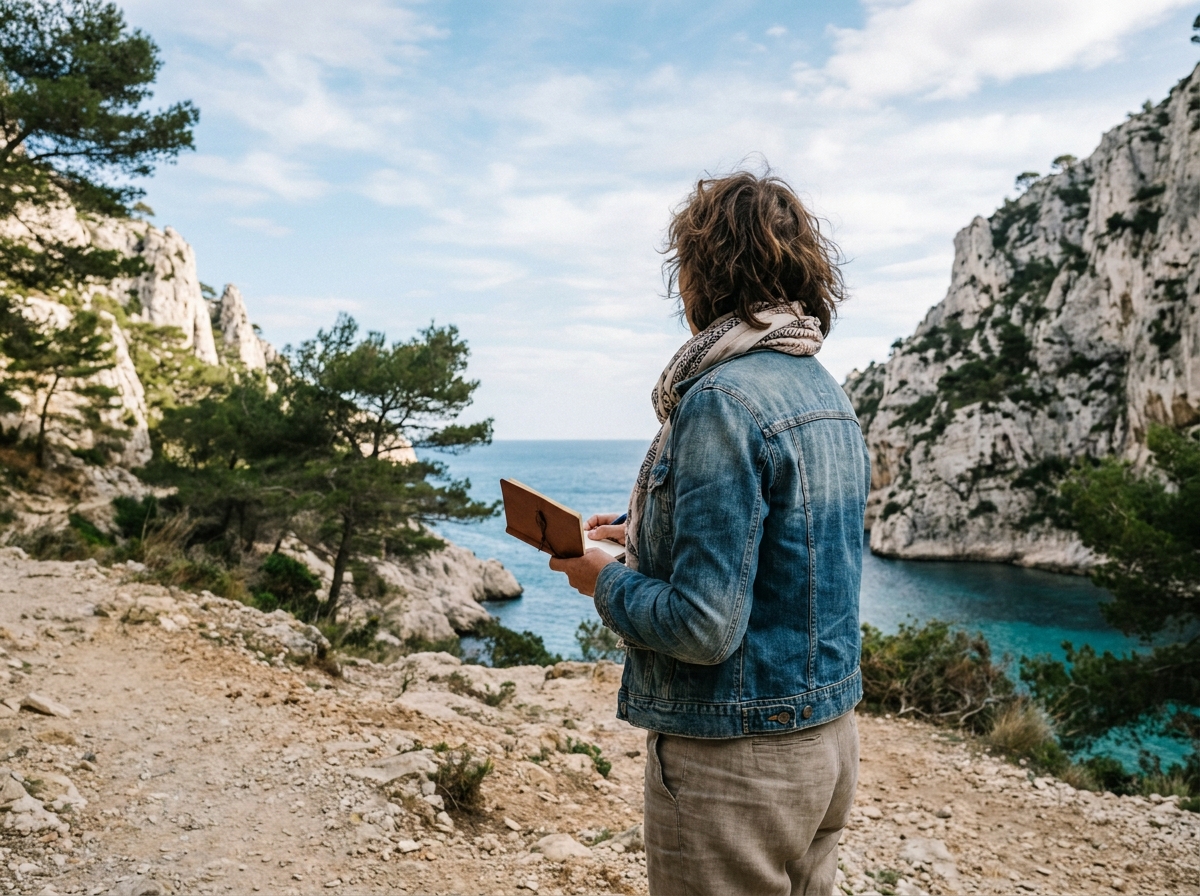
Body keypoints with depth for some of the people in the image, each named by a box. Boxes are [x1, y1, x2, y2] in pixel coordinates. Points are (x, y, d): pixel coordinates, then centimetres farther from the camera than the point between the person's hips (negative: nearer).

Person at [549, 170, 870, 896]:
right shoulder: (829, 394, 6)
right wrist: (652, 536, 16)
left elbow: (704, 625, -26)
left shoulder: (722, 400, -22)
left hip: (735, 758, -9)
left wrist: (606, 581, -8)